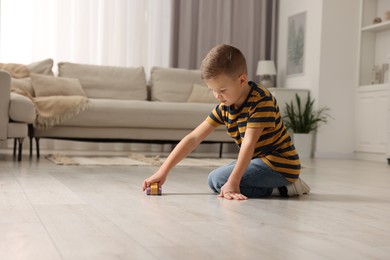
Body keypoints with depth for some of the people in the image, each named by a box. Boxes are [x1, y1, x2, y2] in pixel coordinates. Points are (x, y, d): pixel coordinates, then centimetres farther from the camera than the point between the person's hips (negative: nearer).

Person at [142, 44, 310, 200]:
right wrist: (163, 171, -9)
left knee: (218, 180, -18)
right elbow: (193, 138, -2)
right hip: (260, 159, 9)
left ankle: (283, 189, -10)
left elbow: (249, 143, -28)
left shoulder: (261, 101, -21)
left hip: (280, 165, -9)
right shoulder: (225, 107, 1)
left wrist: (233, 182, -35)